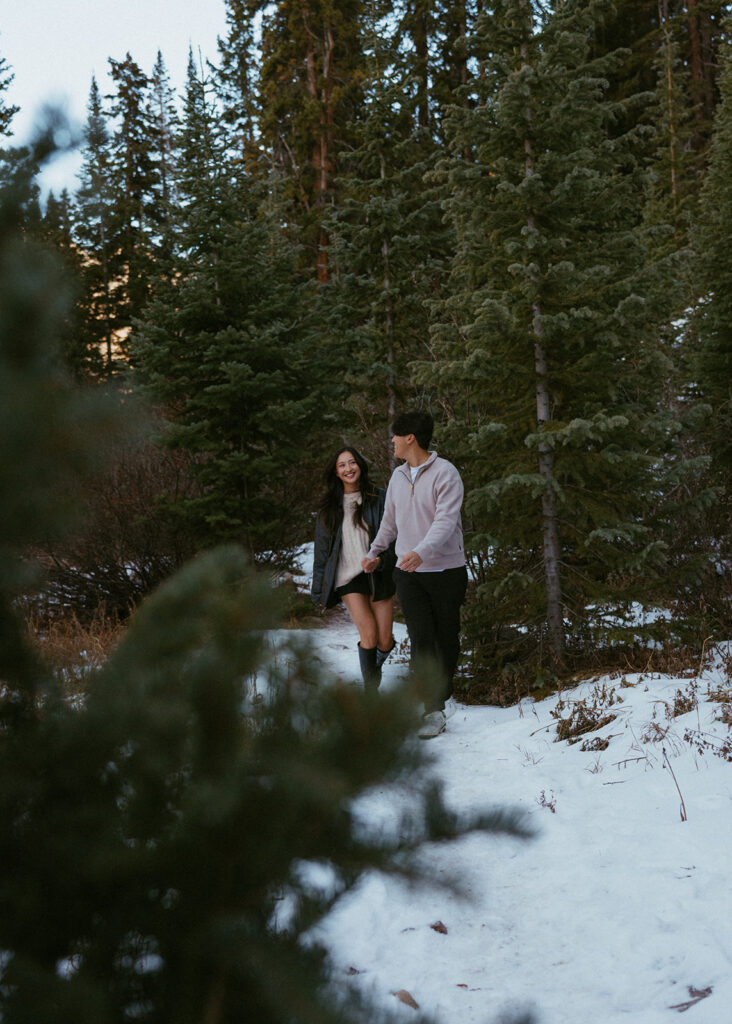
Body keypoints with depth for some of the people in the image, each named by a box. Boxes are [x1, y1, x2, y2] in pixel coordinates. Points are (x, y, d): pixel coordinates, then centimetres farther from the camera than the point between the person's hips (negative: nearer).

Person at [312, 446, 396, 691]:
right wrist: (319, 588, 11)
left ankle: (375, 667, 35)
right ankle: (371, 691, -1)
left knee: (385, 642, 1)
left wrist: (382, 558, -16)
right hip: (348, 578, 0)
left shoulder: (380, 498, 2)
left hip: (379, 576, 0)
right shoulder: (330, 507, 8)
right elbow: (322, 549, 12)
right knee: (369, 635, -15)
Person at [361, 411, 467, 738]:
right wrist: (374, 552, 31)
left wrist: (421, 551, -35)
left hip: (447, 569, -4)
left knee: (447, 638, 4)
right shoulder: (398, 475, 12)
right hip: (408, 573, 4)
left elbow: (445, 520, -21)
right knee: (421, 637, -10)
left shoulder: (445, 473, -9)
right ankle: (433, 711, -12)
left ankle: (440, 697, 20)